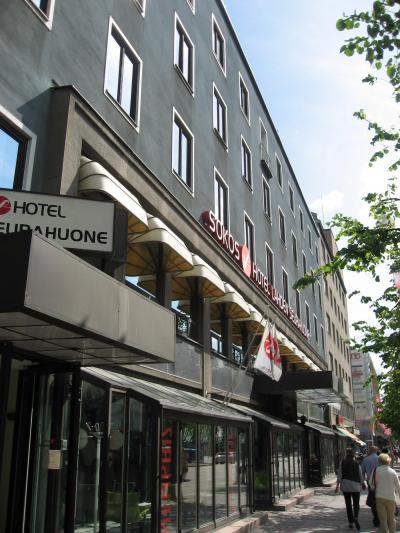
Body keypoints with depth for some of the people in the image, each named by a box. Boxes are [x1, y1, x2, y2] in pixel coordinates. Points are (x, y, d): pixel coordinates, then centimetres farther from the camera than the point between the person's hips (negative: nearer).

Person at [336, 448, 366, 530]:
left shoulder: (342, 463, -3)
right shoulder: (357, 464, -5)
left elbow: (339, 474, -5)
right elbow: (360, 475, 1)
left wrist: (338, 485, 0)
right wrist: (362, 483, 17)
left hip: (345, 486, 1)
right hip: (355, 486, -1)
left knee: (348, 504, 11)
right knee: (356, 504, 9)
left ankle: (350, 522, 11)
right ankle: (355, 518, -16)